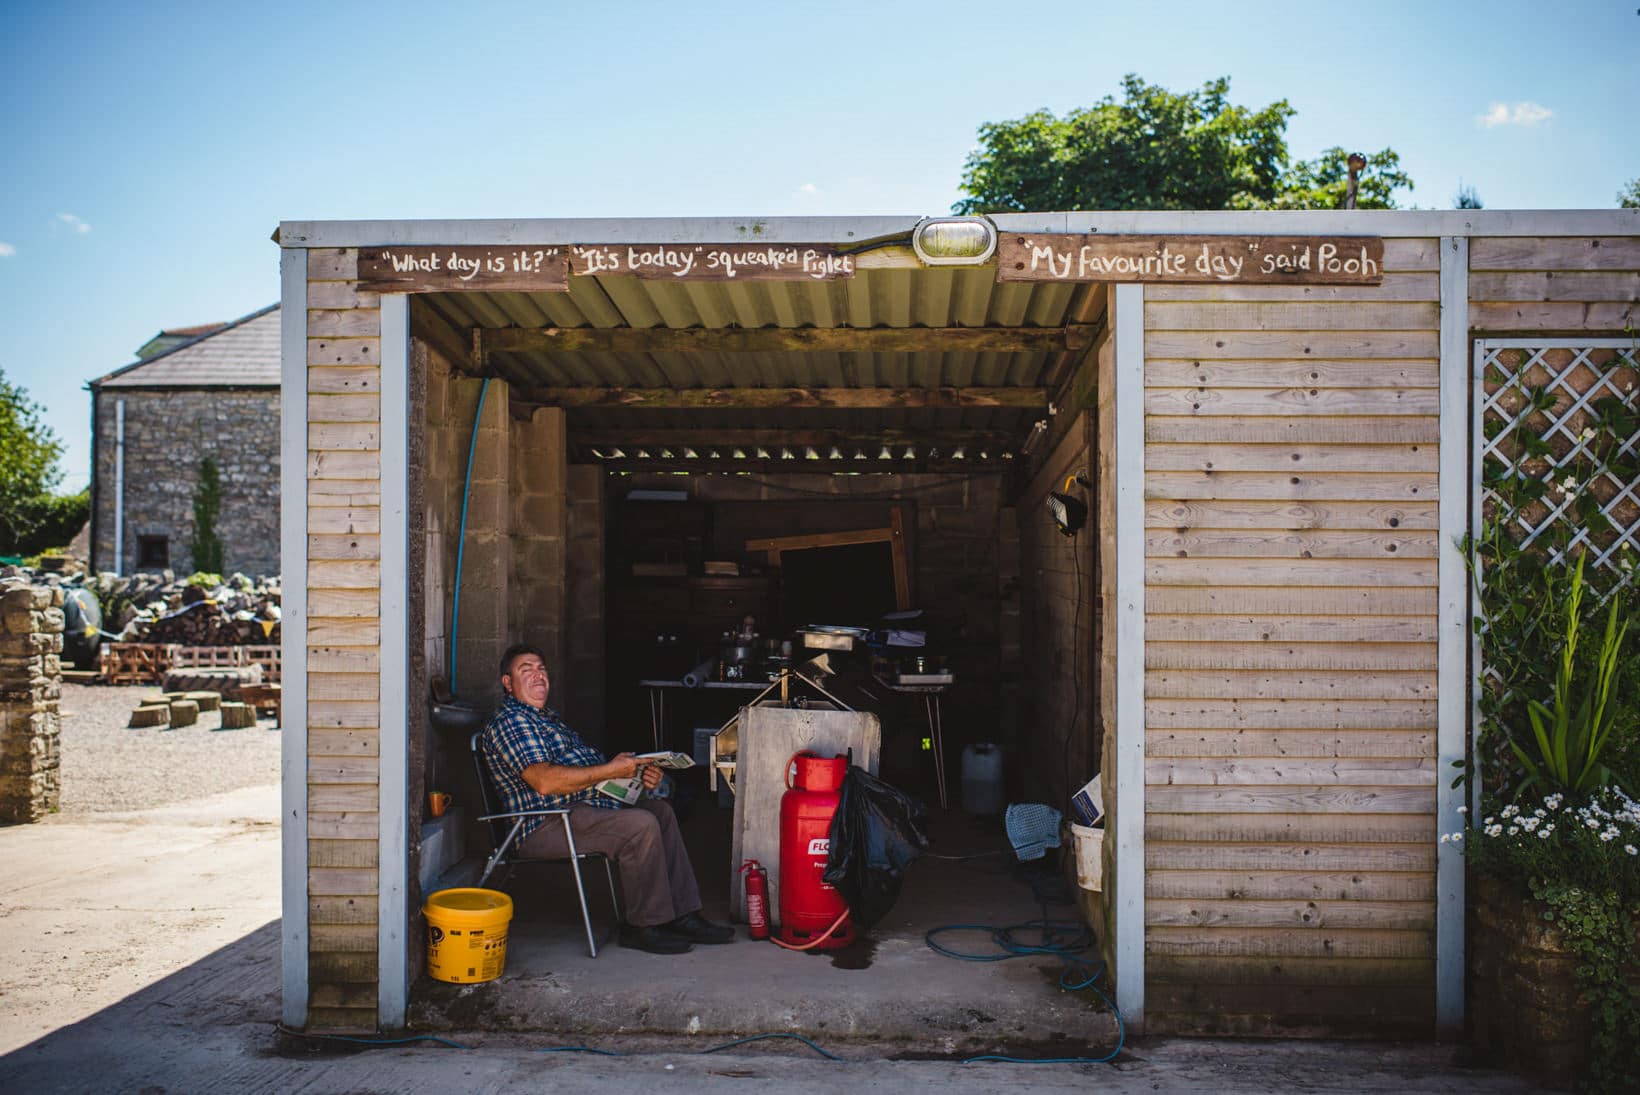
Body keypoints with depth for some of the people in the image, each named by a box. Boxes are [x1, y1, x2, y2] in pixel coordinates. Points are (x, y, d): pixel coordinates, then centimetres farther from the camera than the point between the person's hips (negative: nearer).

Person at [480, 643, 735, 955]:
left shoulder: (547, 717, 26)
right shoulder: (507, 722, -9)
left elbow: (581, 769, 25)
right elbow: (544, 781, -23)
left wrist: (636, 773, 6)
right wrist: (612, 770, -20)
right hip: (547, 826, -11)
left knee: (660, 811, 8)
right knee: (641, 825, -26)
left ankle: (682, 915, 4)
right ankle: (644, 926, -13)